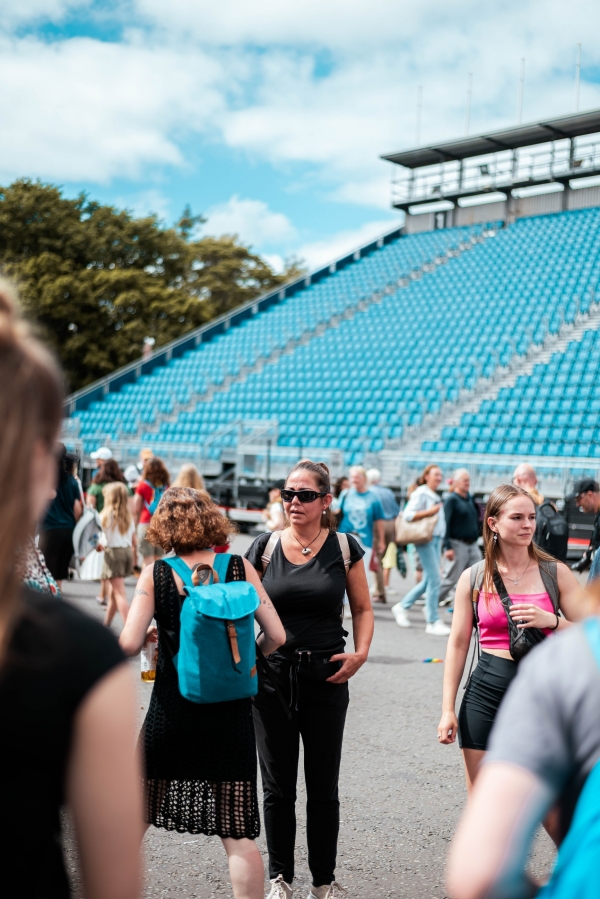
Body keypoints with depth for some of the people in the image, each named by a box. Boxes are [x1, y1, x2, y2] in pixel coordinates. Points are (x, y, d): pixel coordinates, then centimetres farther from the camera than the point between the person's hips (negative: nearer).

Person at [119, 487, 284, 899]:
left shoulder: (156, 574, -6)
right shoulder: (240, 567, -4)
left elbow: (128, 645, -14)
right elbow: (276, 636, -5)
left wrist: (149, 638, 7)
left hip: (172, 709, 0)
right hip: (231, 710, 0)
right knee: (238, 834, 6)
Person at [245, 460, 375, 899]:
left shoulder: (345, 548, -1)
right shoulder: (265, 547, 0)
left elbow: (363, 609, 7)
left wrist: (360, 652, -9)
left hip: (326, 679, 0)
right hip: (272, 675, 1)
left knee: (324, 788, 10)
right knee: (277, 786, 10)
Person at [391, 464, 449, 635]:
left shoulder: (435, 496, 19)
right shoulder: (421, 494, -7)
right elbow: (407, 514, -16)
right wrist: (429, 512, -19)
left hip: (436, 539, 9)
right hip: (425, 539, -9)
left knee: (429, 580, 10)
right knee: (434, 579, -11)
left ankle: (402, 607, 23)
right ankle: (433, 621, -5)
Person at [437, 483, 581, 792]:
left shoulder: (555, 572, 1)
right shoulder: (473, 578, 1)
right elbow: (458, 644, 4)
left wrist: (551, 621, -17)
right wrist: (448, 709, 1)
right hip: (487, 690, 0)